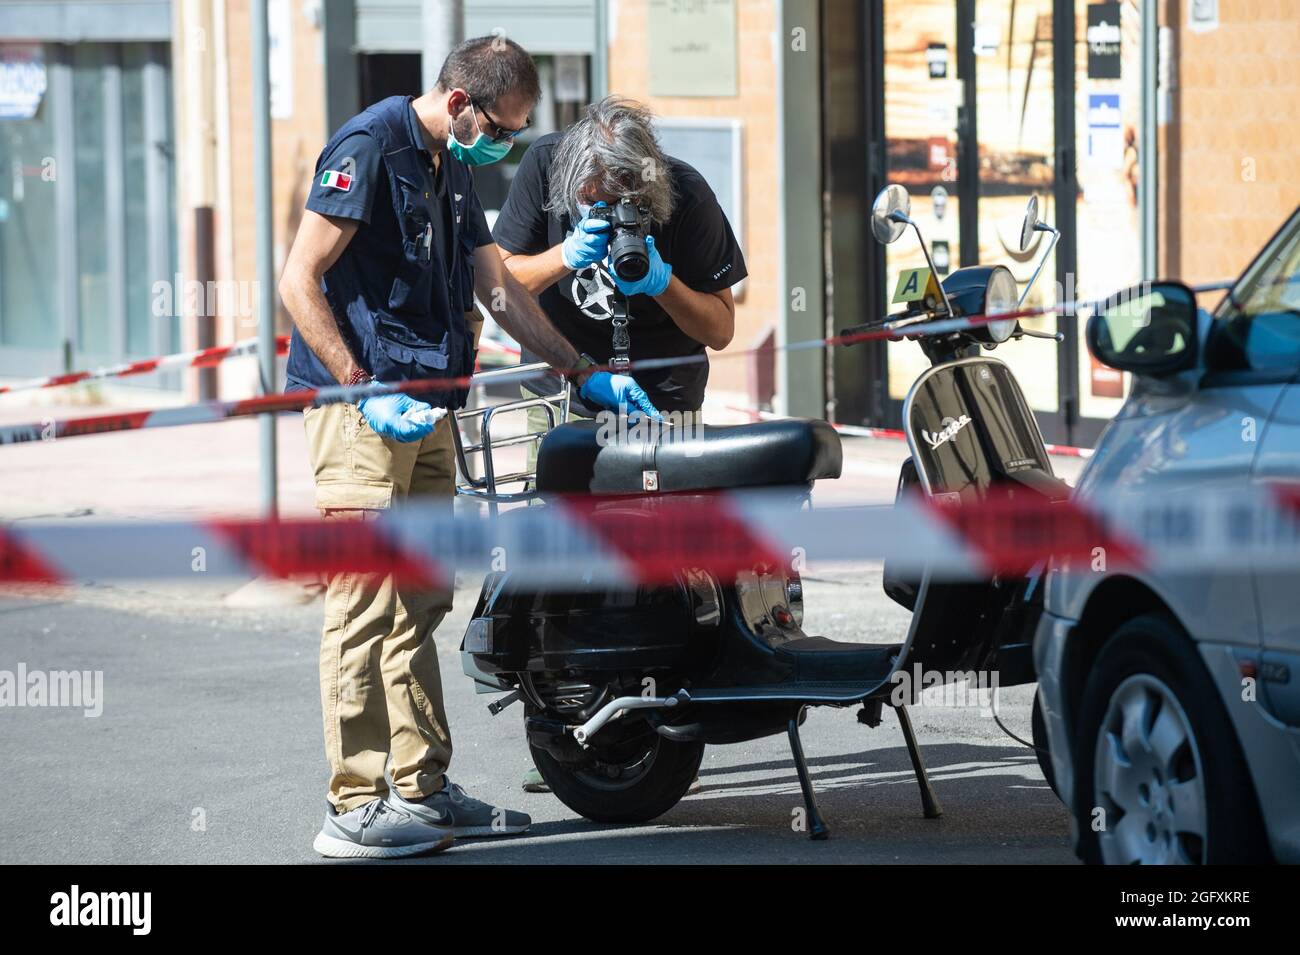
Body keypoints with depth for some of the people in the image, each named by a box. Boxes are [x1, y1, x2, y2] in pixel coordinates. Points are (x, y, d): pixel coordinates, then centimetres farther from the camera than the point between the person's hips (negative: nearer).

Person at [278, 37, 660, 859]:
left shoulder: (453, 171, 18)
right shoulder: (371, 145, -11)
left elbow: (499, 289, 25)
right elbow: (299, 281, -15)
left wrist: (586, 374, 22)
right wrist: (365, 390, -20)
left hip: (423, 407, 9)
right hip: (361, 401, -9)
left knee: (419, 606, 11)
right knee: (365, 603, -10)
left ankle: (423, 789, 16)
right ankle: (357, 809, -10)